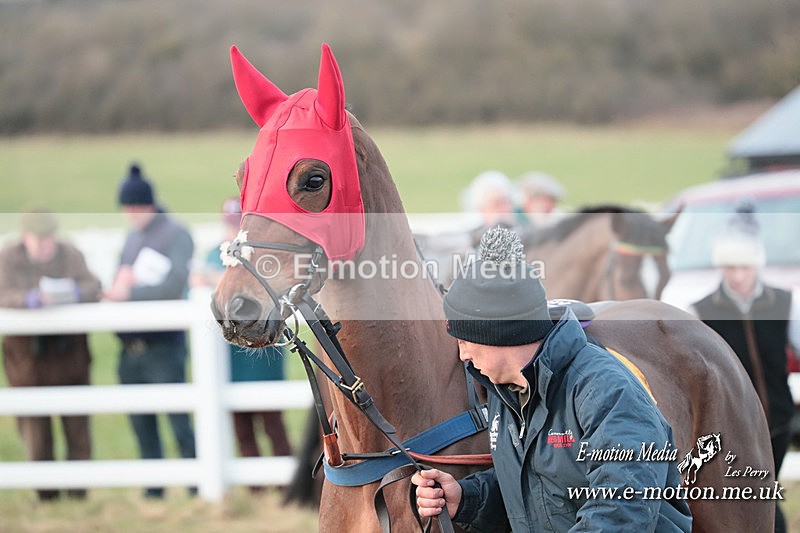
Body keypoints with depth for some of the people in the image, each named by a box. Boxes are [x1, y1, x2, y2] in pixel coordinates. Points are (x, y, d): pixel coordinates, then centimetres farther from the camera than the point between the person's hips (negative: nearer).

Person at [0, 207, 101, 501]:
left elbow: (93, 287, -11)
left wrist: (72, 293, -33)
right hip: (27, 352, -1)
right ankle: (47, 498, 11)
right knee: (35, 427, 1)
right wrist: (33, 298, -38)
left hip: (69, 348, 1)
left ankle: (78, 495, 6)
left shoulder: (71, 255, -1)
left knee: (77, 425, -1)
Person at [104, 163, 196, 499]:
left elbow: (175, 287, -16)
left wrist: (129, 293, -16)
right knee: (141, 422, 10)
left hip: (163, 343, -7)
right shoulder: (132, 237, 18)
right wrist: (119, 284, -4)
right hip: (131, 345, 7)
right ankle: (153, 492, 17)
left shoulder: (175, 235, -5)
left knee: (178, 419, -7)